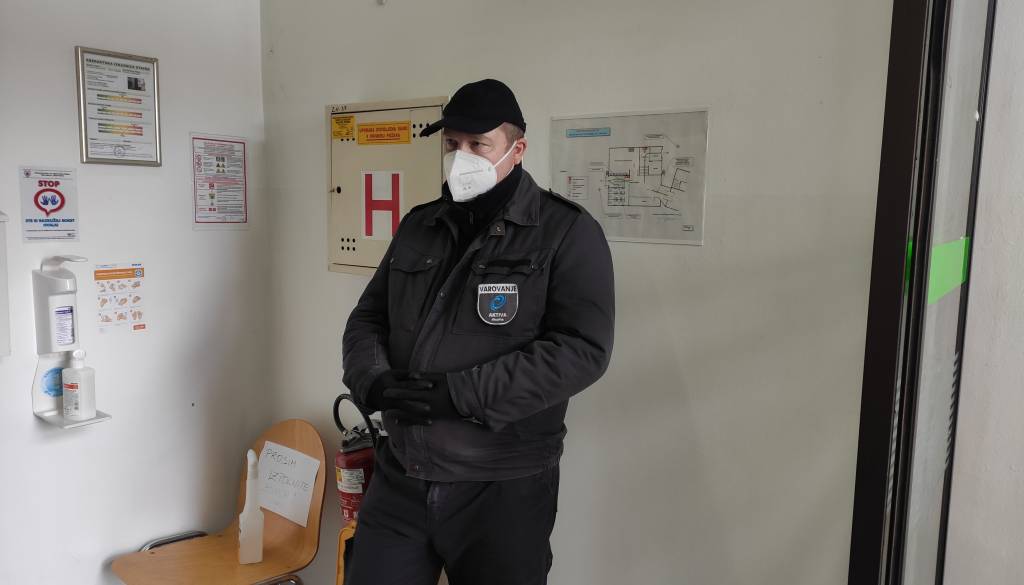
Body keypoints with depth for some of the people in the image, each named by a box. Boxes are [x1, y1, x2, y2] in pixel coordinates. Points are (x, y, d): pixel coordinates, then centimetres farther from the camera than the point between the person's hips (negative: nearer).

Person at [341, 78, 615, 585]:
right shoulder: (418, 226, 9)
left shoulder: (567, 232, -8)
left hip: (502, 490, -4)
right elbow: (367, 319, 12)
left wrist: (458, 393, -22)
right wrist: (374, 382, -10)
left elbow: (583, 348, -17)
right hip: (400, 476, 5)